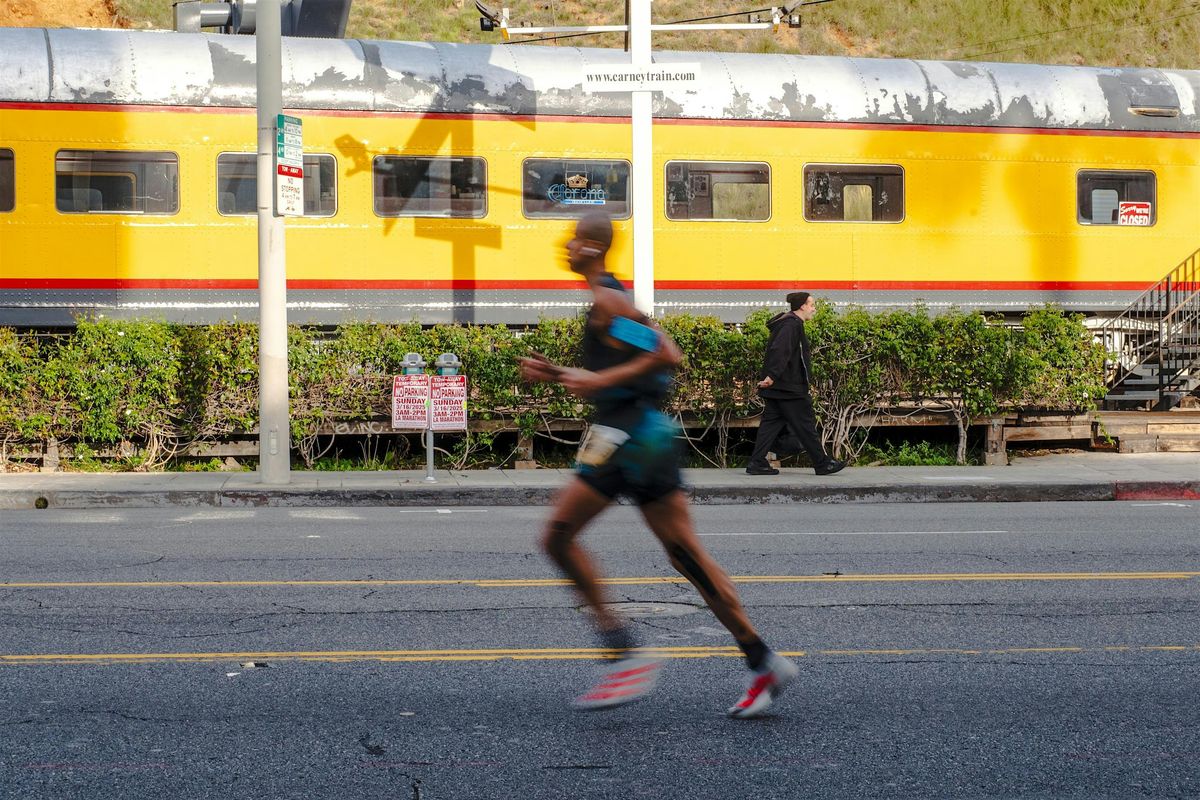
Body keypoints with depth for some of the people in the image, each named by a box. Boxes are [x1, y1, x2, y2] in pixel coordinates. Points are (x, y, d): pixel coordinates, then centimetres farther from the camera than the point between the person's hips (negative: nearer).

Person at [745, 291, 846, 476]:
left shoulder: (790, 323, 18)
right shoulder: (792, 325, -15)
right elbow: (779, 351, -26)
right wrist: (772, 376, -32)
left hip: (776, 386, 10)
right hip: (789, 388, -10)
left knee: (771, 423, 7)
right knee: (805, 425, -2)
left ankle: (757, 463, 3)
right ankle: (822, 463, 5)